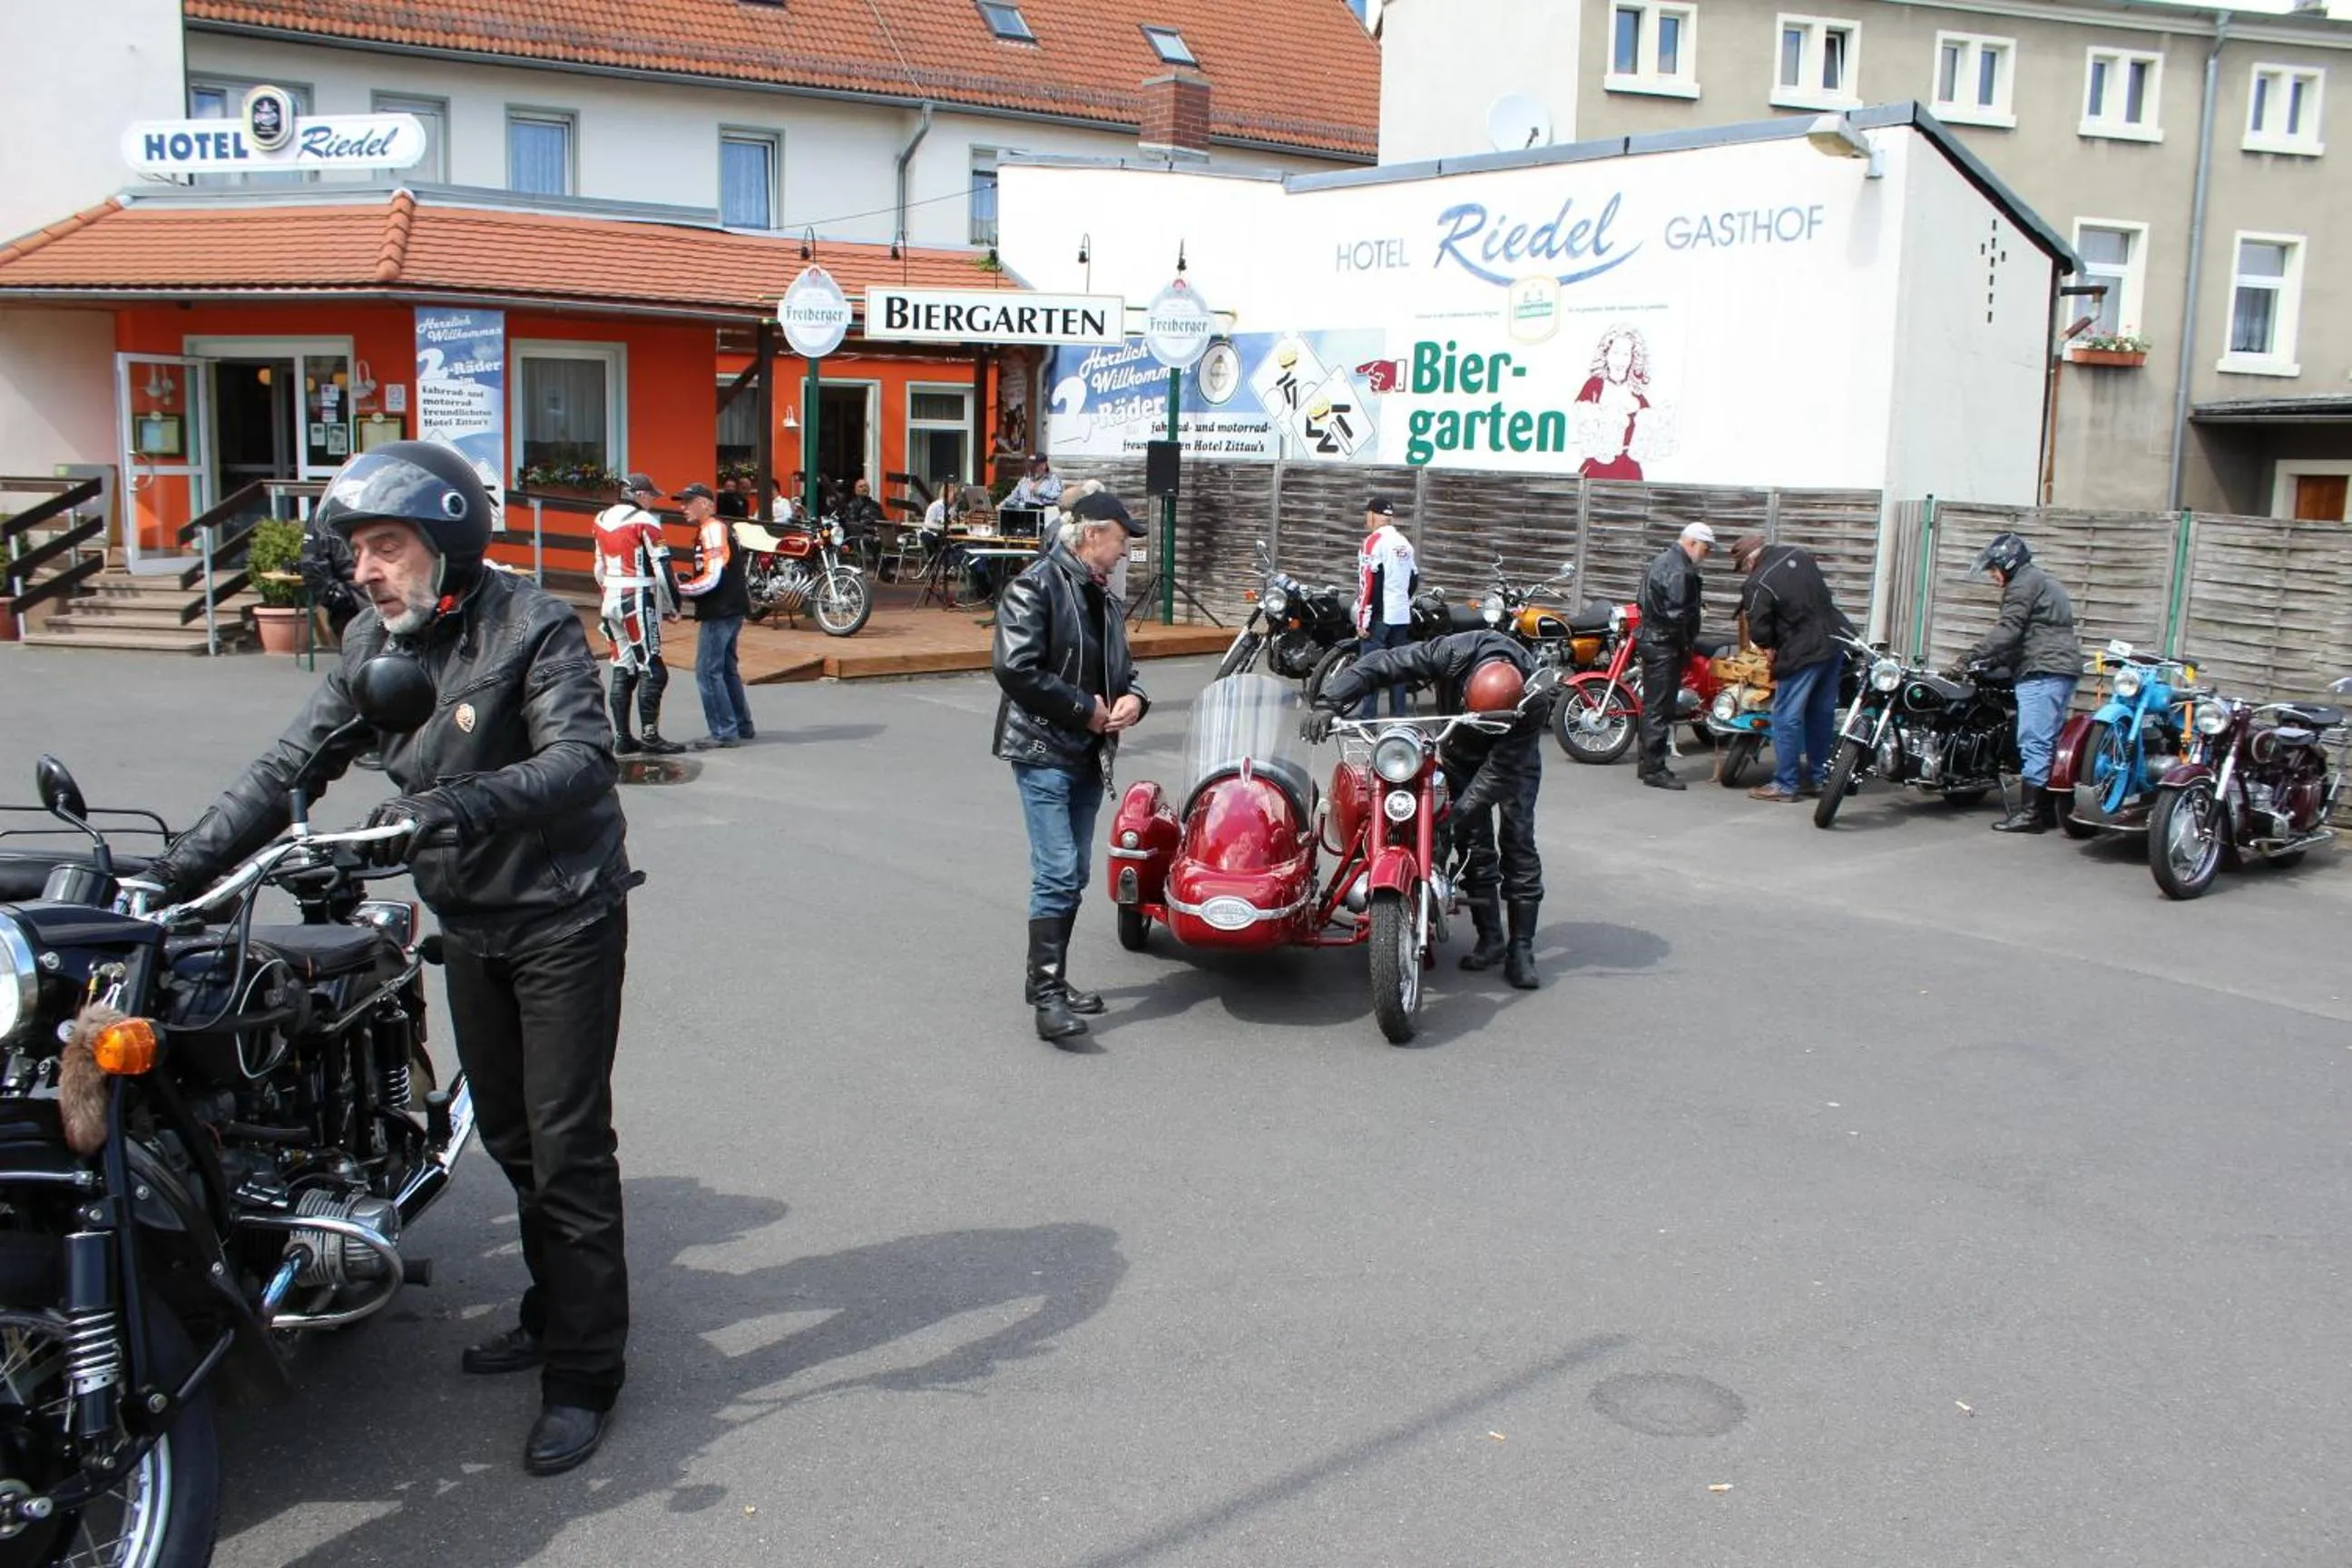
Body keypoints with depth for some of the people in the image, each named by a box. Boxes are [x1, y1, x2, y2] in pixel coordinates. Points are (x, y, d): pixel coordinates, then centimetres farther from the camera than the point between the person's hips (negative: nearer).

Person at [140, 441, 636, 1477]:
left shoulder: (533, 628, -17)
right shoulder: (374, 643, 4)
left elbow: (582, 759, -30)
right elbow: (291, 766, 2)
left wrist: (471, 802, -46)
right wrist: (187, 860, -10)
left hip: (562, 921, -7)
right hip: (468, 924, 7)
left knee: (567, 1147, -4)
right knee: (508, 1135, 18)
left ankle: (584, 1372, 5)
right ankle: (556, 1313, 35)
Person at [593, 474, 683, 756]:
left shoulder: (602, 520, 13)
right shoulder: (645, 521, -10)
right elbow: (662, 569, -12)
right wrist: (671, 607, -3)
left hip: (611, 601, 8)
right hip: (639, 601, -8)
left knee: (623, 668, 11)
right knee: (651, 669, -5)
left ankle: (622, 736, 12)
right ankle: (650, 737, -8)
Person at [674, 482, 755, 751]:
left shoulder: (711, 529, -14)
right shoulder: (723, 527, 16)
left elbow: (711, 578, -21)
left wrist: (678, 589, -12)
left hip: (719, 611, -10)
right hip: (731, 608, 10)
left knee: (708, 672, -8)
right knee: (726, 668, 18)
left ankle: (725, 733, -7)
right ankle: (742, 726, 25)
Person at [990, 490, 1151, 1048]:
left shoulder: (1103, 598, 17)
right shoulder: (1036, 586, -10)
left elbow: (1120, 666, 26)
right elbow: (1014, 667, -19)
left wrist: (1132, 698, 2)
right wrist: (1085, 708, -16)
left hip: (1089, 754, 9)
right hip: (1043, 751, -9)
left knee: (1072, 876, 12)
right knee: (1057, 875, -14)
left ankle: (1046, 979, 23)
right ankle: (1048, 997, -11)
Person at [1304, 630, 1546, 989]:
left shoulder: (1532, 701, -39)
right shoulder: (1451, 654, -37)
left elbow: (1501, 768, -36)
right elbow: (1379, 665, -35)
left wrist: (1458, 816, -42)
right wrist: (1329, 703, -47)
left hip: (1513, 754, -2)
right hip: (1461, 752, 2)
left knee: (1518, 841, -9)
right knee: (1474, 843, -3)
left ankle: (1522, 946, -4)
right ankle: (1489, 938, 6)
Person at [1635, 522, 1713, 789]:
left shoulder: (1663, 560, 16)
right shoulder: (1678, 570, -18)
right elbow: (1676, 614, -23)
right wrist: (1687, 644, -10)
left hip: (1651, 639, 11)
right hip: (1665, 646, -11)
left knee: (1653, 706, 16)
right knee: (1659, 709, -7)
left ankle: (1649, 764, 23)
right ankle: (1654, 770, -5)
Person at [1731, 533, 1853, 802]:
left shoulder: (1758, 585, -17)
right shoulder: (1798, 555, 6)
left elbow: (1759, 633, -17)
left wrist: (1769, 646, 6)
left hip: (1803, 653, -8)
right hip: (1834, 641, 8)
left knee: (1786, 718, 1)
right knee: (1822, 713, 15)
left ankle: (1785, 784, 4)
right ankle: (1818, 777, 24)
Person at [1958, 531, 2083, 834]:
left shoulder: (2024, 583, -4)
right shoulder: (2043, 581, 28)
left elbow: (2009, 628, -17)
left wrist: (1975, 654, -20)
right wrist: (1995, 660, 20)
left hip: (2042, 673, -11)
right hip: (2062, 670, 11)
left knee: (2033, 743, -12)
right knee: (2047, 743, 11)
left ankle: (2030, 812, -15)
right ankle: (2046, 810, 13)